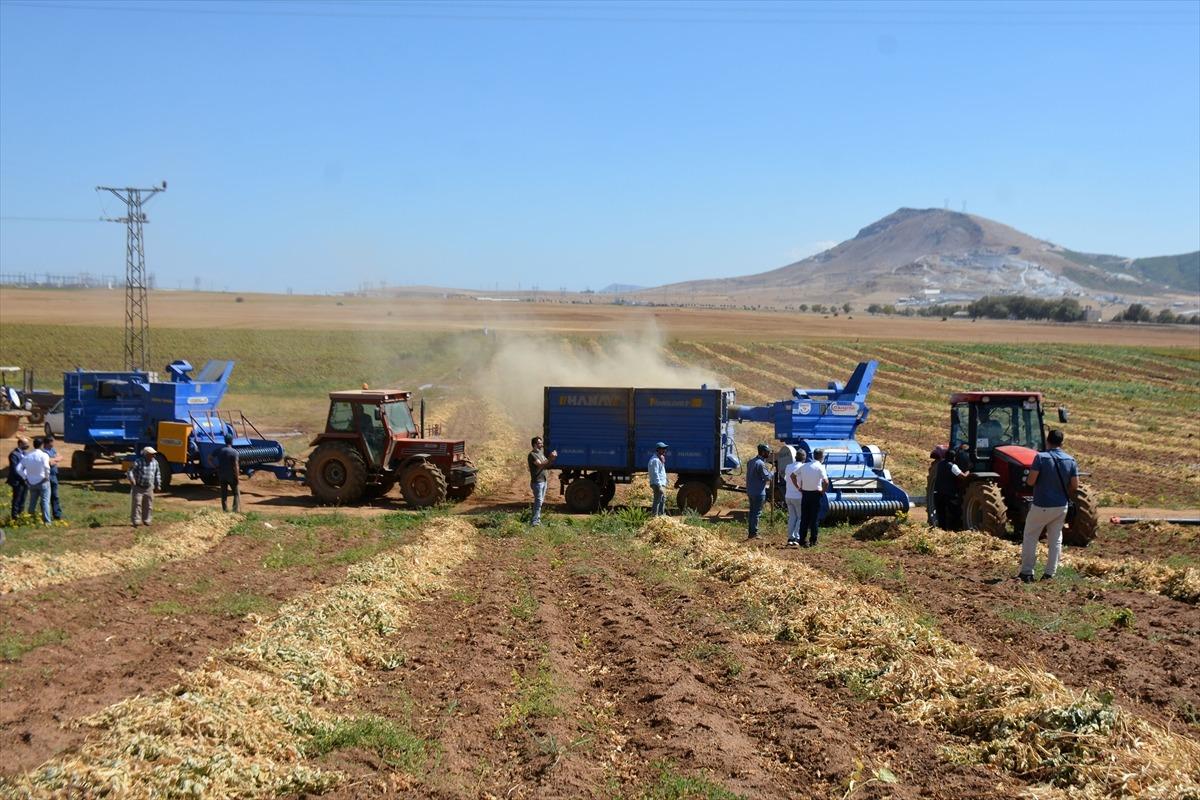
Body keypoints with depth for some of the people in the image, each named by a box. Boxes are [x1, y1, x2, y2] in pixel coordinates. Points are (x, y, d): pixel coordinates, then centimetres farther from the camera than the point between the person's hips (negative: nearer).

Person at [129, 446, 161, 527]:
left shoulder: (155, 462, 4)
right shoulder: (138, 462, -14)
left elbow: (157, 474, 15)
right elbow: (131, 471, -17)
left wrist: (158, 484, 16)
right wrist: (131, 479, -36)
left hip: (149, 488, 5)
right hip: (138, 487, -5)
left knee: (148, 505, 10)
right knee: (137, 504, -5)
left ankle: (146, 520, 23)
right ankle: (135, 521, -1)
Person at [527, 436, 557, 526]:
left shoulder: (541, 453, 14)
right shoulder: (532, 455, -13)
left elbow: (547, 465, 15)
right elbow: (540, 465, -22)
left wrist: (553, 458, -2)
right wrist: (550, 458, -24)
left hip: (543, 481, 9)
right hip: (537, 481, -9)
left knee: (540, 501, 12)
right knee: (538, 501, -13)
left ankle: (537, 519, 19)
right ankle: (534, 521, -14)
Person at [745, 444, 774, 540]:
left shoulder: (751, 462, 11)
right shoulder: (761, 464, -18)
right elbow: (767, 477, -17)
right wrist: (773, 472, 0)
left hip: (750, 491, 9)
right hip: (758, 492, -9)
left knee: (752, 512, 14)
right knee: (757, 513, -3)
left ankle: (750, 532, 17)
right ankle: (754, 533, -1)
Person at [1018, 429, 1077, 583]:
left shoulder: (1041, 457, -15)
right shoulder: (1070, 461, -3)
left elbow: (1030, 481, -18)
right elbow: (1075, 486, -1)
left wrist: (1027, 480, 4)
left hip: (1041, 506, -4)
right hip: (1061, 507, 4)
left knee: (1030, 538, 10)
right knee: (1055, 540, 15)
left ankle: (1027, 573, 8)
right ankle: (1050, 574, 15)